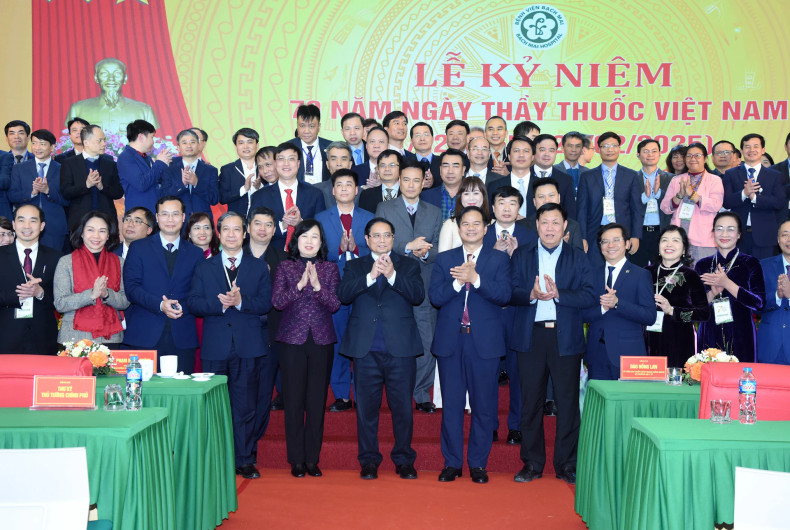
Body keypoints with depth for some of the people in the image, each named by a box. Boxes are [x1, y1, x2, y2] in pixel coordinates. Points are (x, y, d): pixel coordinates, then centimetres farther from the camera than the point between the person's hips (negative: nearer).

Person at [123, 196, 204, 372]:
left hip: (182, 339, 1)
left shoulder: (196, 253, 14)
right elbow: (131, 287, -1)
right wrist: (160, 305, -15)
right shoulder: (139, 248, 10)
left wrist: (182, 307, -11)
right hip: (144, 337, -1)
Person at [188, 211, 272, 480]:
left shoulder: (259, 268, 10)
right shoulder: (204, 267, 12)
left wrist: (240, 301, -17)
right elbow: (194, 303, 1)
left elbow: (266, 303, -1)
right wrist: (219, 303, -16)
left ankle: (245, 460, 10)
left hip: (247, 346, -1)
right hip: (215, 346, 1)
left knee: (246, 405, 2)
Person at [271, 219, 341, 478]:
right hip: (292, 340, -1)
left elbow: (335, 304, -3)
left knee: (317, 401, 3)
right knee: (294, 401, 1)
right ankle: (296, 459, 11)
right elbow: (277, 301, -6)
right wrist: (300, 284, -18)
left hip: (322, 341, 1)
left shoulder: (330, 268, 7)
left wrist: (317, 285, -18)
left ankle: (312, 458, 13)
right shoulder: (285, 268, 5)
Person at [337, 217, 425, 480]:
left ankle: (404, 460, 17)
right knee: (367, 407, 6)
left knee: (403, 407, 3)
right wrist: (370, 276, -18)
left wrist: (392, 276, -18)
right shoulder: (355, 266, 12)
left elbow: (418, 295, -5)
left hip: (400, 349, -1)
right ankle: (369, 460, 18)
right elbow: (343, 294, -5)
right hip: (365, 349, 1)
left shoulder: (408, 265, 11)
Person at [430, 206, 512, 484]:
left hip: (485, 342, -1)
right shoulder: (444, 259, 10)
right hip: (450, 341, 1)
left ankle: (478, 463, 15)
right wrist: (458, 282, -17)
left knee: (484, 405, 4)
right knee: (451, 404, 6)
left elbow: (504, 295, -10)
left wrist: (475, 279, -21)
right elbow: (434, 297, -2)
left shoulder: (499, 259, 6)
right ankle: (452, 462, 16)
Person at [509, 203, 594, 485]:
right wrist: (532, 294, -18)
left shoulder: (578, 258, 6)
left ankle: (566, 464, 14)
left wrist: (558, 294, -18)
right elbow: (509, 292, 0)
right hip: (531, 337, 1)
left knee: (568, 403, 2)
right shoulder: (521, 255, 9)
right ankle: (532, 463, 17)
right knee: (531, 402, 6)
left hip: (566, 338, -1)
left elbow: (589, 295, -5)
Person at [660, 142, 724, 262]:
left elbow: (716, 205, -9)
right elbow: (664, 208, 7)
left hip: (703, 240, -2)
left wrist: (691, 194, -16)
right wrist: (679, 195, -10)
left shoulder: (714, 180, 7)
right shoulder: (676, 180, 16)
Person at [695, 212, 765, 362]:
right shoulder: (702, 265, 10)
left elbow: (759, 303, -8)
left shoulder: (750, 264, 2)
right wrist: (712, 294, -10)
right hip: (709, 337, 2)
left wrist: (726, 283, -16)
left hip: (740, 338, -2)